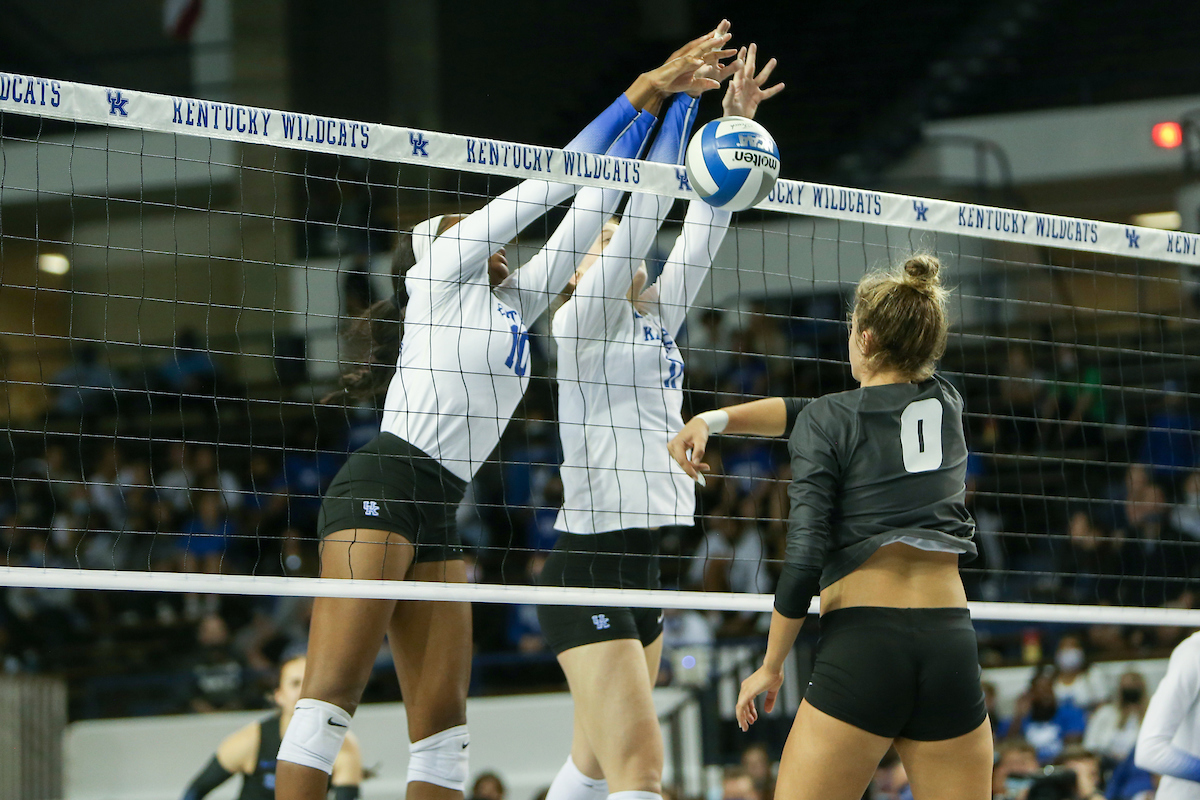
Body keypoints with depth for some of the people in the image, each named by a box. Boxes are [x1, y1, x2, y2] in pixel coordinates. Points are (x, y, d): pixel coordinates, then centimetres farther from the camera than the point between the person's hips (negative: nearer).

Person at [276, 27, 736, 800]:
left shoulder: (514, 302, 26)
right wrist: (641, 94, 11)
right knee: (333, 690, -17)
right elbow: (557, 179, 6)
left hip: (438, 518, 8)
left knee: (444, 716, 2)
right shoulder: (438, 273, 8)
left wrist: (667, 98, 22)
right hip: (379, 493, -8)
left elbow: (590, 203, 24)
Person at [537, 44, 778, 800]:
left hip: (640, 568, 9)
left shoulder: (654, 326, 15)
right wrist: (682, 99, -12)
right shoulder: (583, 321, -5)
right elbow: (645, 209, -12)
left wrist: (736, 122, 8)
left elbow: (700, 232, 14)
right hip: (589, 566, -9)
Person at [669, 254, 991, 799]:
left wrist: (770, 666, 1)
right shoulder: (946, 405, 13)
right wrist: (716, 420, 16)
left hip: (863, 640, -5)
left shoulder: (826, 424, -3)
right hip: (952, 644, 5)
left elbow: (804, 559, -9)